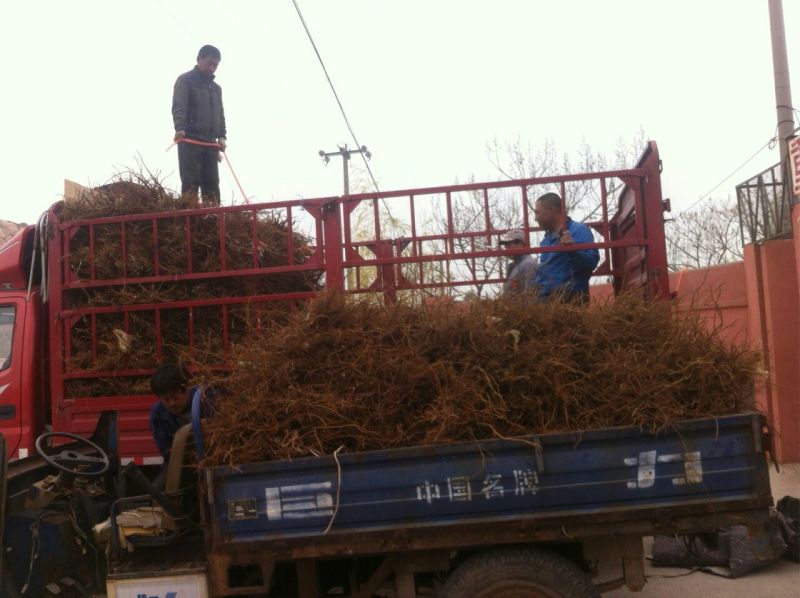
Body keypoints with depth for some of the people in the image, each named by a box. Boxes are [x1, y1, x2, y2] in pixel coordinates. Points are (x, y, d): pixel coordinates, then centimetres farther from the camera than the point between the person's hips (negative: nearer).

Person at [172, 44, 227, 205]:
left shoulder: (216, 88, 22)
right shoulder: (185, 80, 2)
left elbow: (220, 114, 20)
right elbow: (179, 106, -11)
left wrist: (221, 136, 3)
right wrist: (180, 128, -28)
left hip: (210, 141, 6)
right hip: (190, 140, -6)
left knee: (212, 185, 1)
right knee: (191, 184, -11)